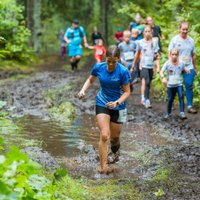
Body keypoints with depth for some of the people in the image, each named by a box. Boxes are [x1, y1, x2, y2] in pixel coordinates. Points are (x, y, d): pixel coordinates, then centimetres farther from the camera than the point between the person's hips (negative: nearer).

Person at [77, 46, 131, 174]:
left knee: (114, 137, 12)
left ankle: (115, 151, 49)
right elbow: (90, 80, 10)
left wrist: (117, 102, -28)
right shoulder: (99, 67, -10)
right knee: (104, 135, -14)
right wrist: (83, 90, -8)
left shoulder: (123, 71, -18)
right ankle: (103, 166, -9)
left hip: (118, 106, -1)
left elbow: (127, 92, -12)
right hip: (102, 104, 1)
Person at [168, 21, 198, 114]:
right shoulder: (175, 40, -2)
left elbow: (193, 55, 13)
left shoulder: (191, 40, 7)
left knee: (189, 86, -3)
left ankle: (190, 106, 0)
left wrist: (195, 67, 15)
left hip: (189, 67, 2)